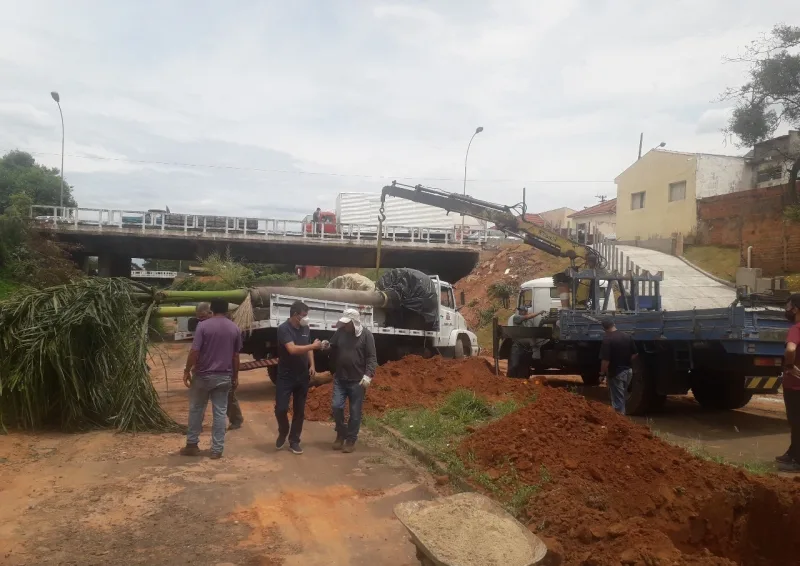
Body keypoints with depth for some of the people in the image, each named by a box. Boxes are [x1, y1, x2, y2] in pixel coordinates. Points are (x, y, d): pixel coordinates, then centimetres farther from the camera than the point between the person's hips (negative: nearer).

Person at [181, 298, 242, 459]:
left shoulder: (203, 325, -9)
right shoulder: (234, 328, 2)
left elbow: (195, 352, -13)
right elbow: (236, 356, 6)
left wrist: (187, 371, -2)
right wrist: (235, 376, 15)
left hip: (203, 375, -2)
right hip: (224, 376, 3)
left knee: (196, 409, 14)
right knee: (220, 412, 6)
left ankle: (192, 445, 21)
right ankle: (217, 449, 8)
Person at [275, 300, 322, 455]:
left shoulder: (306, 329, 4)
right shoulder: (284, 328, -17)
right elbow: (292, 349, -28)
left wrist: (312, 365, 2)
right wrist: (314, 345, -23)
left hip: (302, 377, 5)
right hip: (285, 376, -5)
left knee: (299, 410, 8)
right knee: (281, 408, -6)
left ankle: (294, 441, 18)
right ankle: (283, 433, 23)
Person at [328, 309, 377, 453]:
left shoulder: (366, 335, -7)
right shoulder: (340, 332, 3)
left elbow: (372, 357, -9)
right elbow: (332, 350, 16)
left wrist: (368, 375, -20)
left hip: (357, 381, -3)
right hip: (340, 379, 4)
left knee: (355, 412, 4)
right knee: (336, 407, 1)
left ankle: (351, 440, 16)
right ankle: (341, 434, 23)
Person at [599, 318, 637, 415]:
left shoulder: (607, 339, -19)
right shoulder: (627, 337, 3)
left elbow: (605, 360, -21)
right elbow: (634, 354, 8)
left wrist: (602, 374, -10)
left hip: (616, 373, -7)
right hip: (628, 371, 7)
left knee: (617, 399, 3)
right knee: (622, 397, 23)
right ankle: (622, 415, 34)